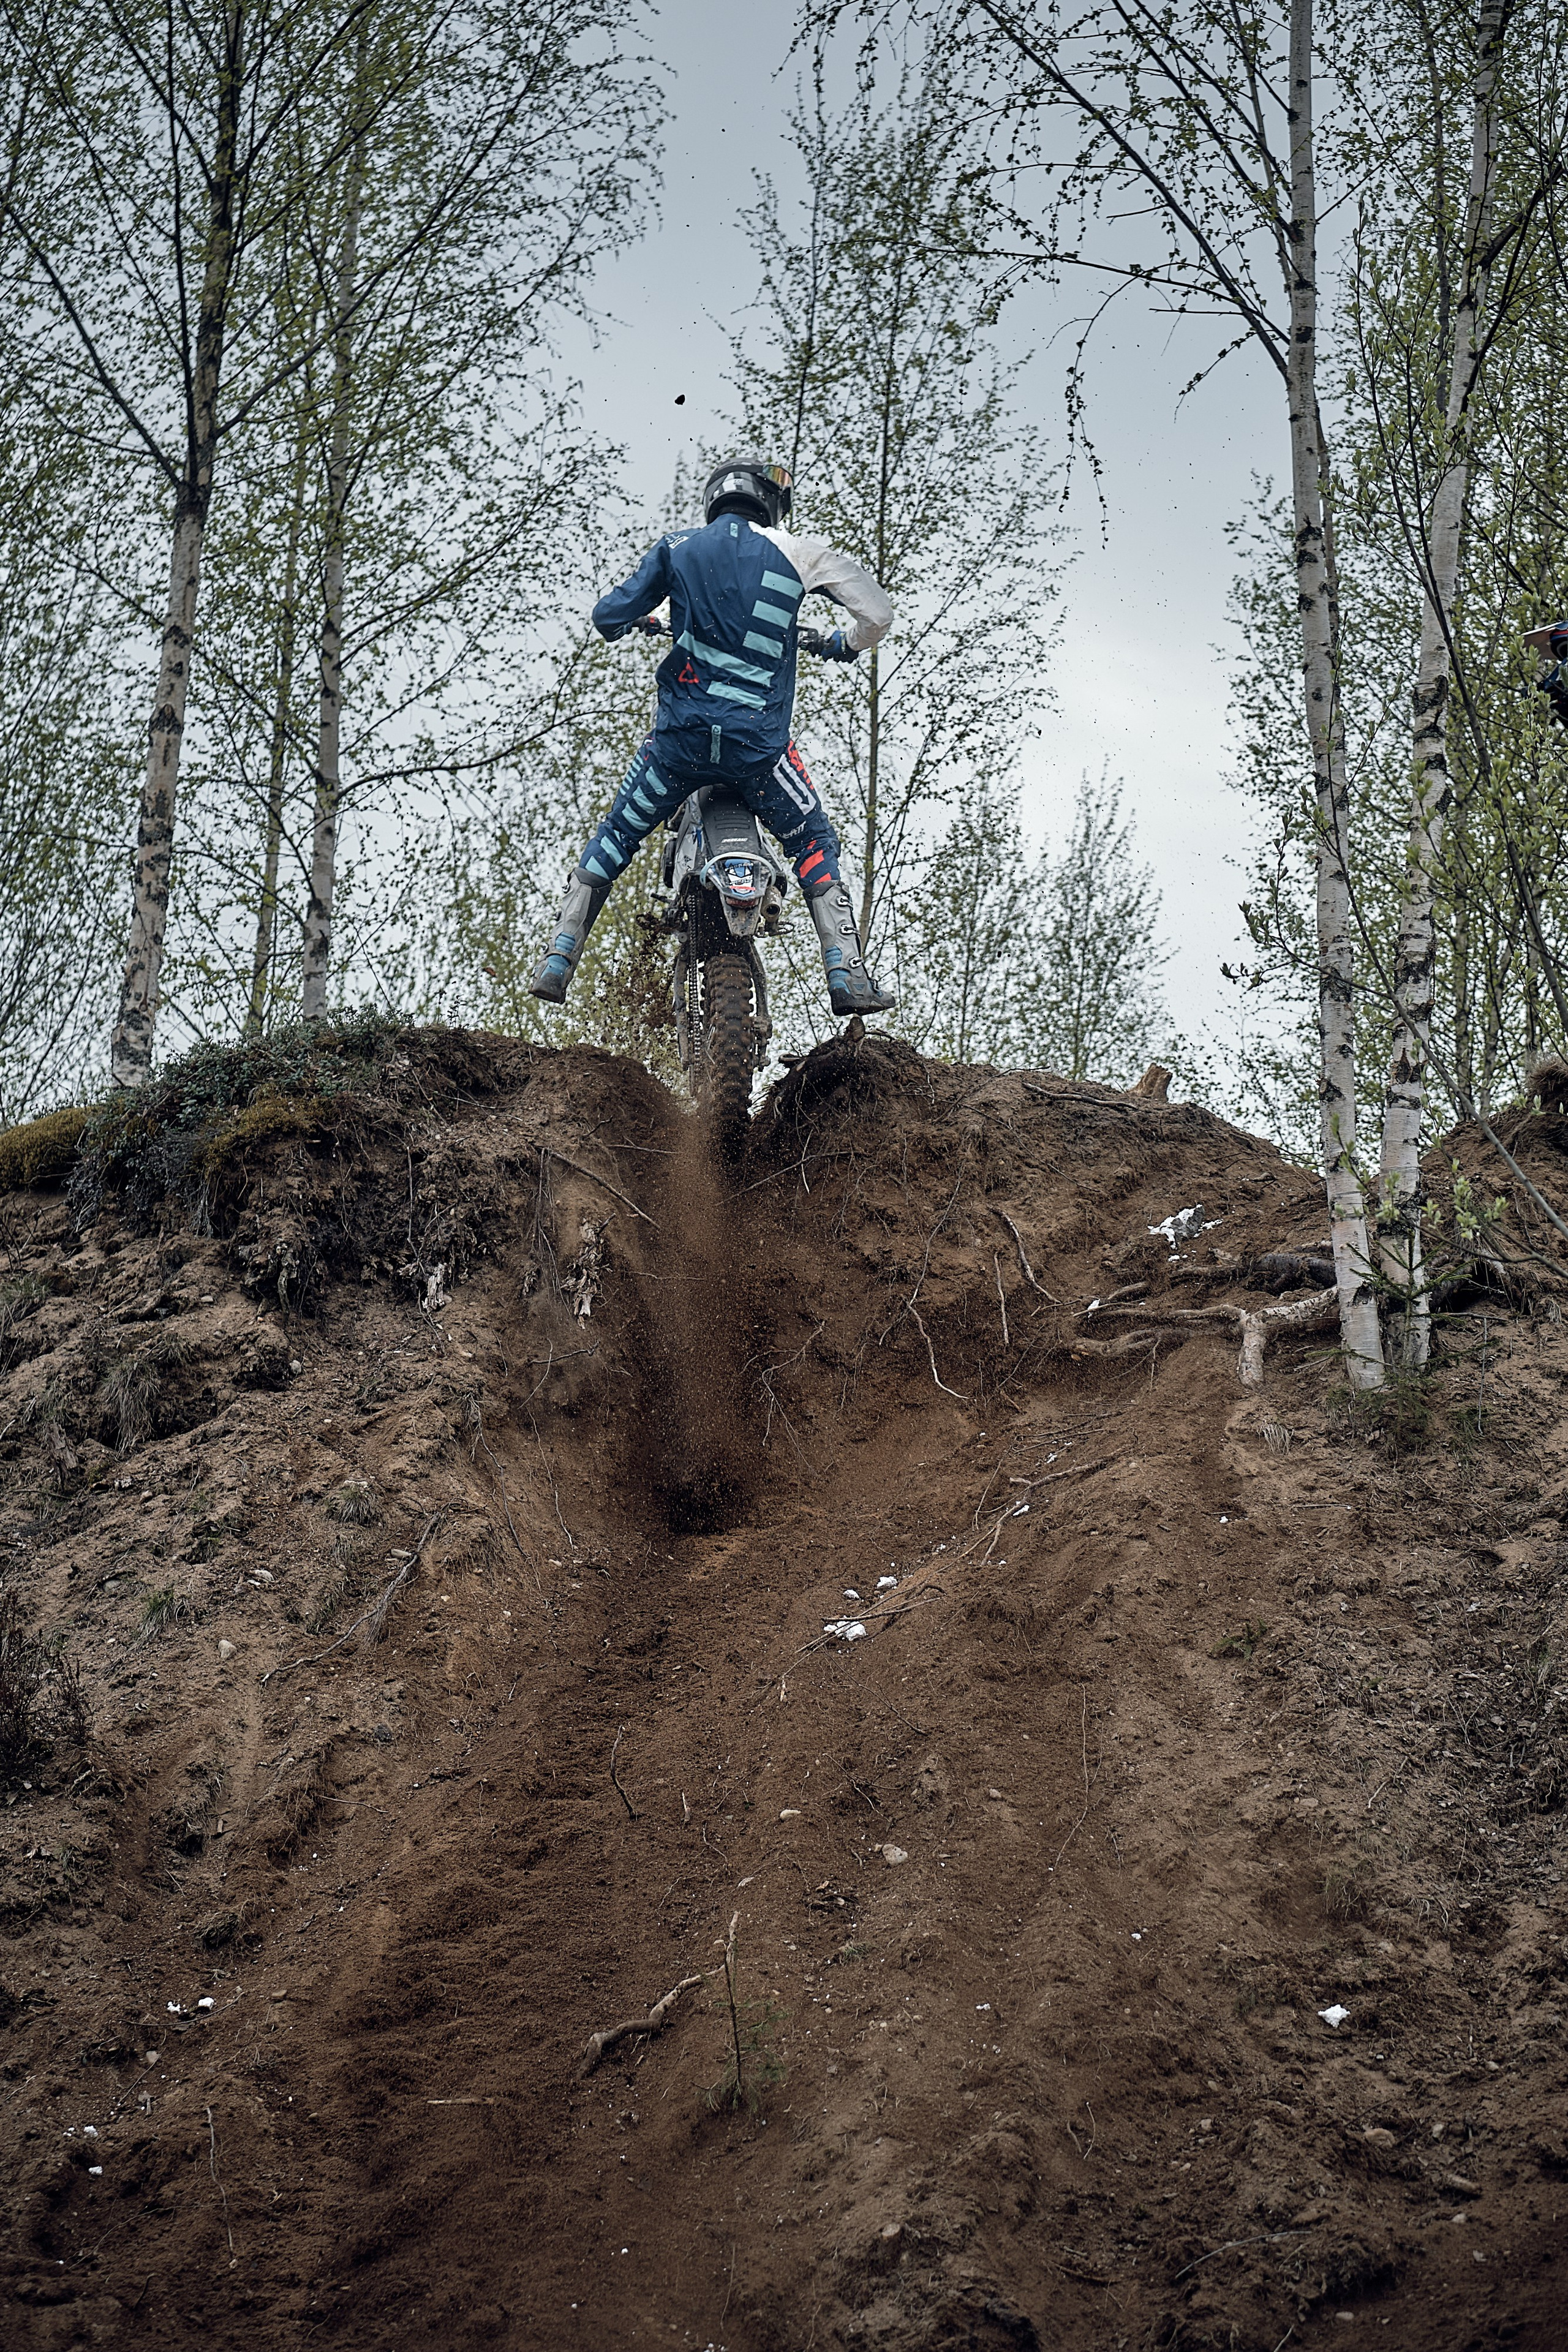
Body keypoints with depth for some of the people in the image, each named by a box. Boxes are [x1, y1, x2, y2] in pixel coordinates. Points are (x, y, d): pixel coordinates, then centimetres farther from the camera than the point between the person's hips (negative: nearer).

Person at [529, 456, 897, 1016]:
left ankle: (557, 962, 13)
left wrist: (635, 622, 32)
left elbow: (607, 616, 8)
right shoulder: (795, 553, 3)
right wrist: (840, 643, 24)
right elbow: (877, 615, 2)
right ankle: (848, 977, 3)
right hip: (760, 745, -1)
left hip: (680, 738, 1)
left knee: (614, 840, 19)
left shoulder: (678, 549, 6)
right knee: (815, 847, 16)